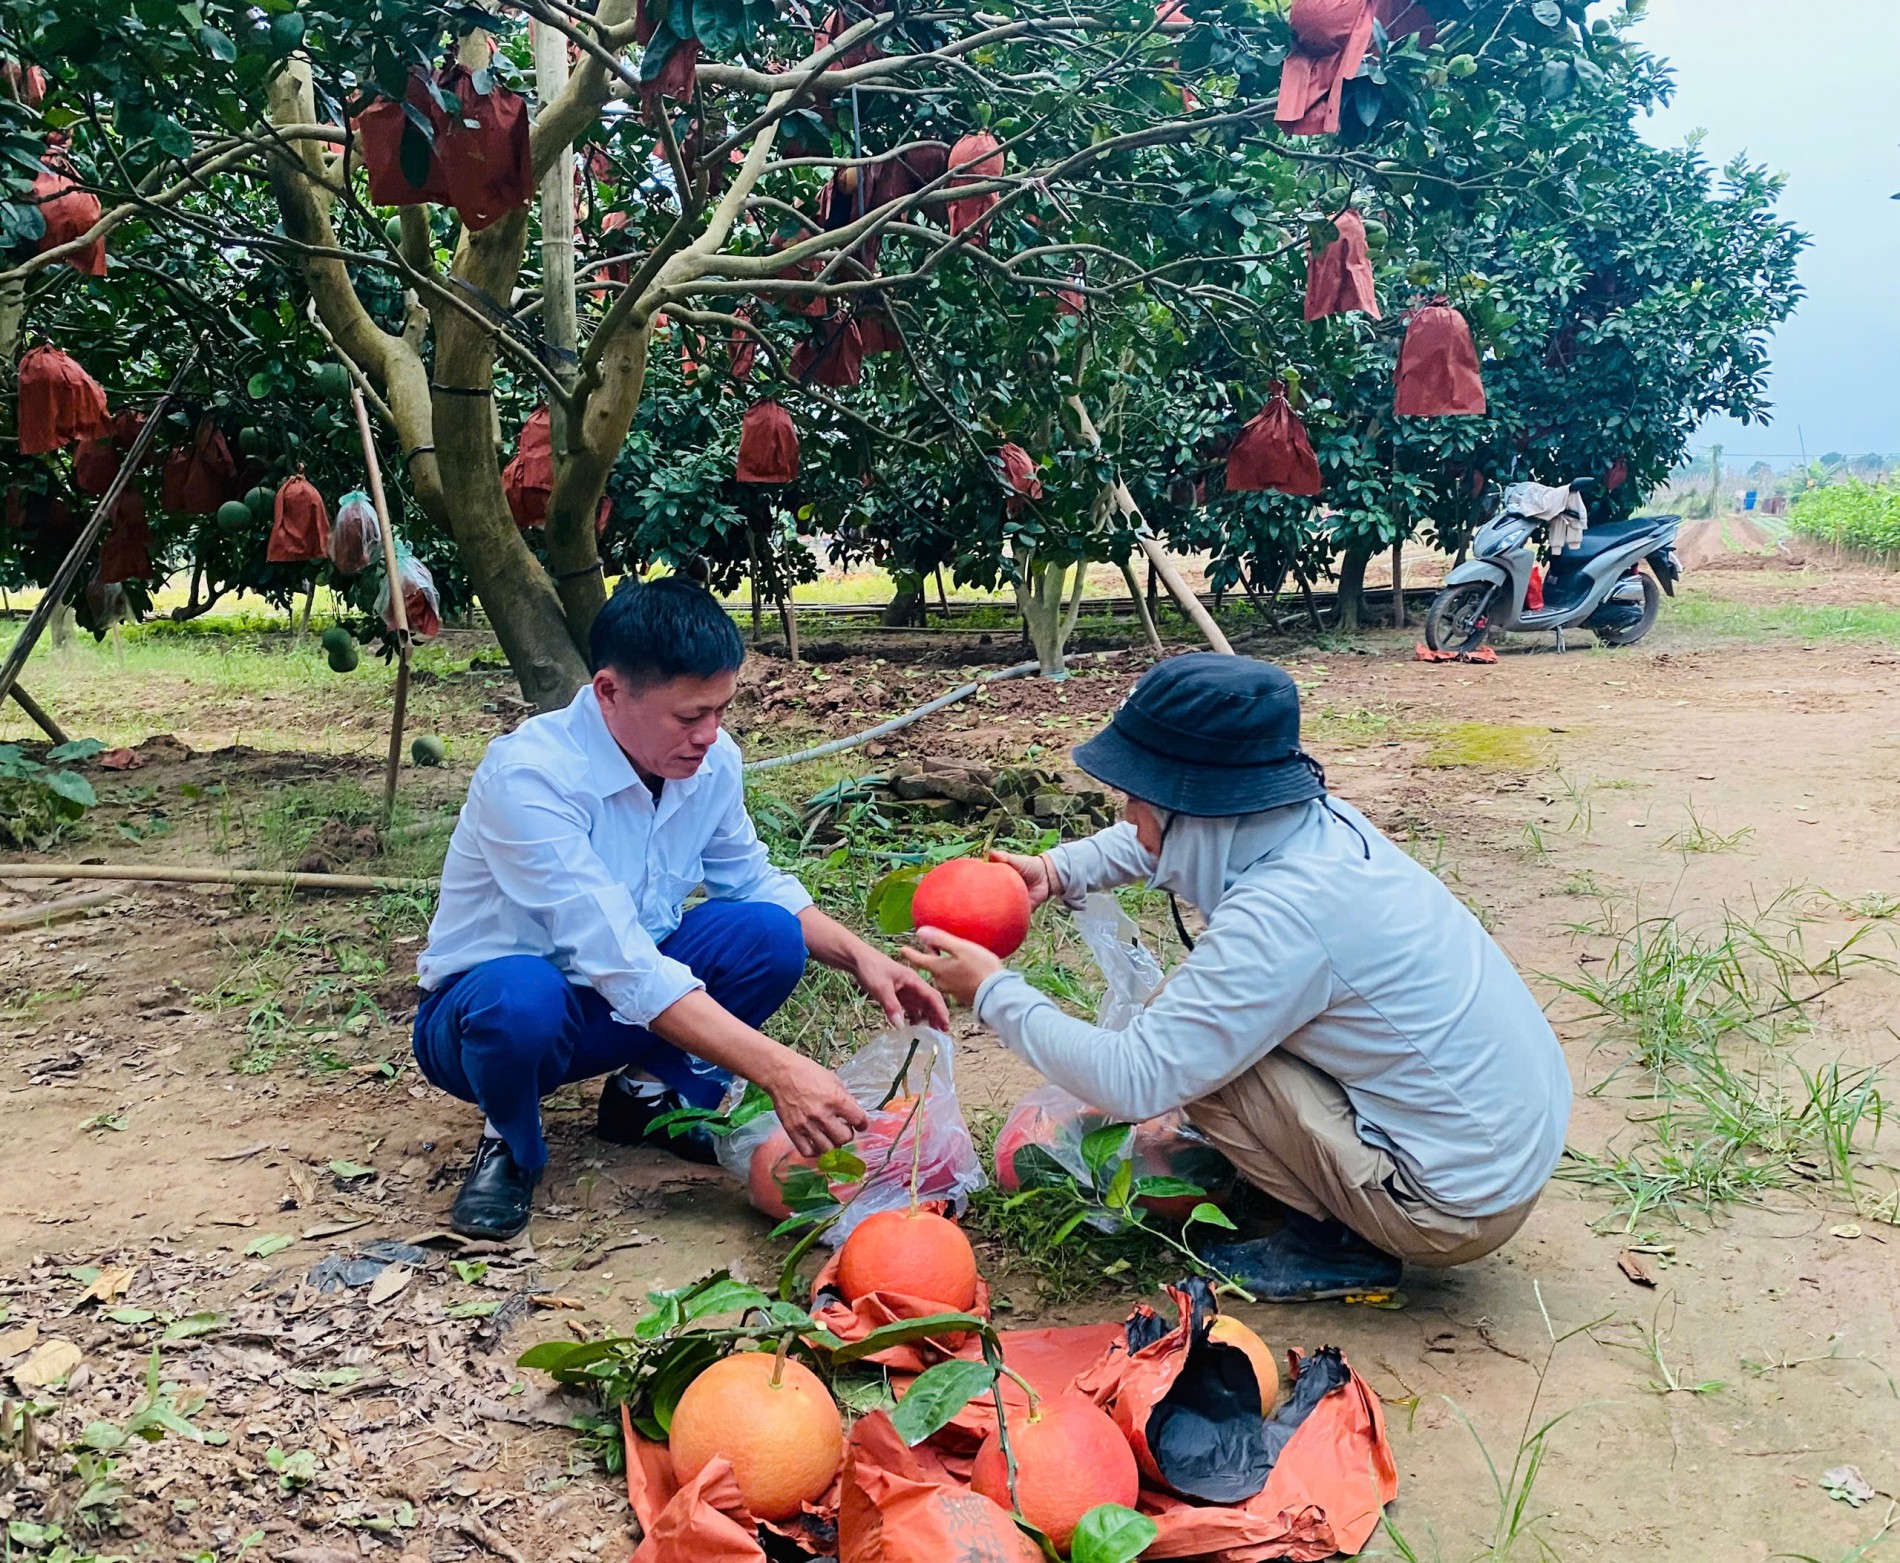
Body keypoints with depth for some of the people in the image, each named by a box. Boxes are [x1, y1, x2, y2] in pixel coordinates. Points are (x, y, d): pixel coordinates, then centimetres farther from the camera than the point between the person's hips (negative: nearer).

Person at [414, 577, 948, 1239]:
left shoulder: (712, 761, -10)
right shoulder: (528, 777, -31)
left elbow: (752, 880, 7)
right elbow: (620, 965, -38)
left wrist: (861, 957, -10)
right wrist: (776, 1069, -44)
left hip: (620, 1002, 5)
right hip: (484, 1007, -5)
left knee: (769, 934, -18)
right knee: (522, 997, -40)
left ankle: (652, 1093, 4)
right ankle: (511, 1142, -6)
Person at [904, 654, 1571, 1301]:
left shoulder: (1279, 917, -29)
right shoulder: (1314, 821, -3)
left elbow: (1134, 1081, -25)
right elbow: (1155, 840, 17)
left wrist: (994, 993, -14)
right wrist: (1057, 871, 3)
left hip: (1462, 1204, -8)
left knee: (1196, 1061, -12)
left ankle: (1331, 1247, 4)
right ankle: (1336, 1211, 19)